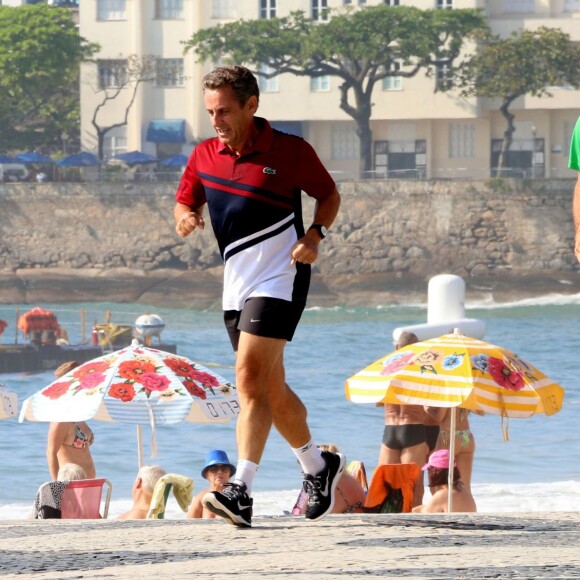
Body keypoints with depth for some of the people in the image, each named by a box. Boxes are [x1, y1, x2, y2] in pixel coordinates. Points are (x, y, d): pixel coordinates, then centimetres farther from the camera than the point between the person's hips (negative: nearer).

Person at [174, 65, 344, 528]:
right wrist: (185, 219, -7)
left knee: (252, 379, -19)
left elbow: (329, 195, 6)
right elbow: (185, 202, 17)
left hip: (279, 277, -7)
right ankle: (319, 467, 30)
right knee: (271, 388, 12)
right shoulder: (204, 156, 7)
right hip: (236, 282, 7)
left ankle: (241, 491, -25)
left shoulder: (290, 151, -6)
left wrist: (314, 235, -12)